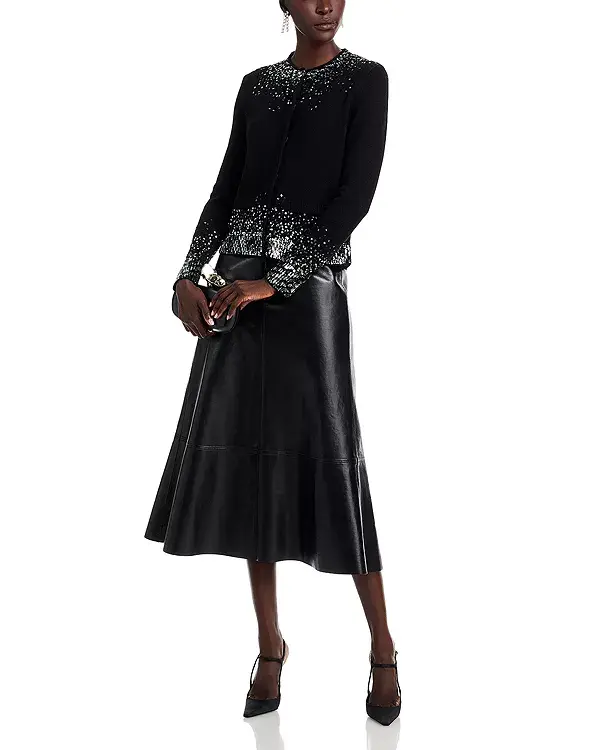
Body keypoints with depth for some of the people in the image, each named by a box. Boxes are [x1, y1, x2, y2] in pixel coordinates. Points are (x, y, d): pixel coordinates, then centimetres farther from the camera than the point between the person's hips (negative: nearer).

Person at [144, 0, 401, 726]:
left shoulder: (365, 78, 3)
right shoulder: (257, 83, 16)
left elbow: (358, 191, -7)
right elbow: (228, 185, 13)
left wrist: (274, 282, -15)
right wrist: (188, 276, -2)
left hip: (310, 283, -4)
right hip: (238, 287, 5)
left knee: (329, 457, -7)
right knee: (247, 455, 3)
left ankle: (383, 648, 10)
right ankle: (270, 643, 16)